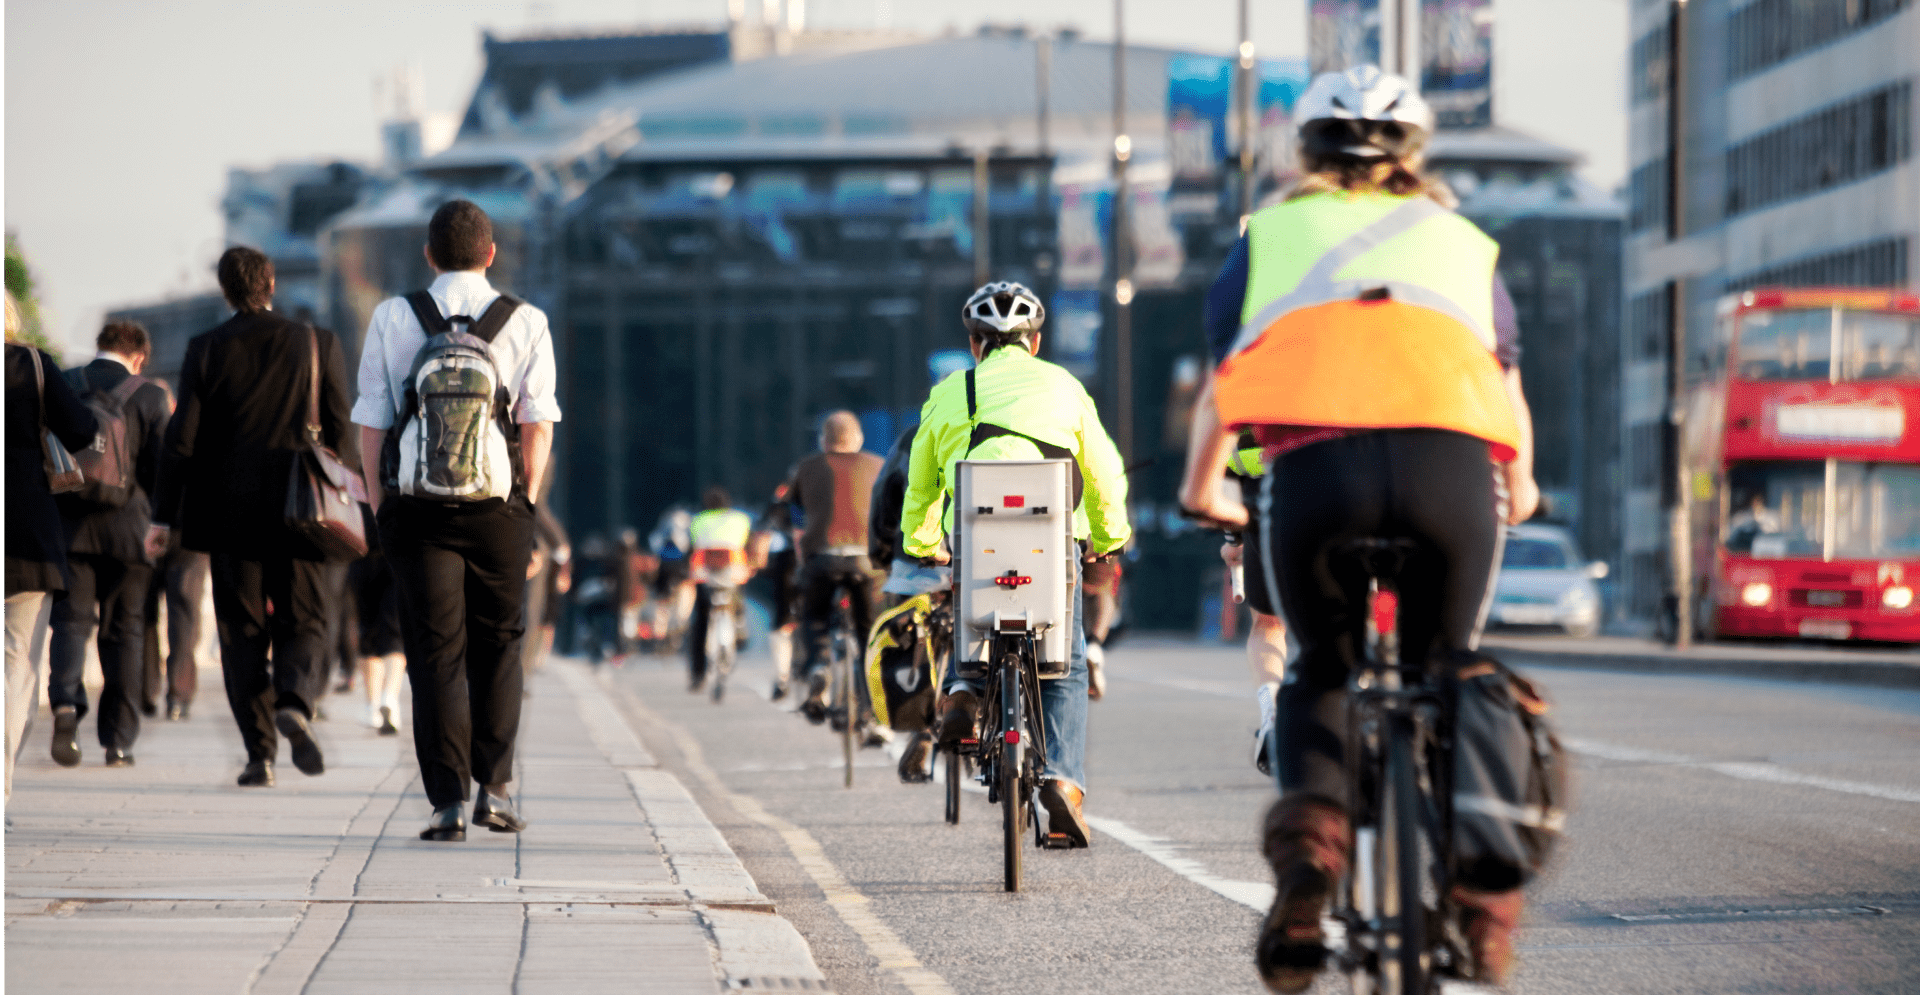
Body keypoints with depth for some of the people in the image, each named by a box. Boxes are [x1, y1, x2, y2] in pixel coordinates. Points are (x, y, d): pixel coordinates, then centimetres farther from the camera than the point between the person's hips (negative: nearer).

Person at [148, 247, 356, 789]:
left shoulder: (206, 350, -1)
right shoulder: (317, 344, -1)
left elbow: (182, 437, -3)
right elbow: (339, 433, -1)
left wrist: (165, 515, 2)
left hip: (230, 515, 0)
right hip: (300, 514, 0)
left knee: (243, 633, 7)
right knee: (305, 623, 8)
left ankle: (259, 754, 3)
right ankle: (295, 703, -22)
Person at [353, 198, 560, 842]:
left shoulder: (392, 319, 1)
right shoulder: (526, 323, 0)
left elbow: (371, 424, 1)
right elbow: (538, 427, -1)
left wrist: (380, 505, 8)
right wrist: (525, 503, 8)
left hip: (415, 508, 0)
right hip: (498, 509, 0)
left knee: (435, 653, 3)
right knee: (498, 648, 15)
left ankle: (448, 802, -3)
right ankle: (494, 787, 10)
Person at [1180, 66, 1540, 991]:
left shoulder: (1272, 231, 29)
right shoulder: (1460, 239, 32)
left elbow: (1224, 378, 37)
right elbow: (1507, 381, 44)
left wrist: (1204, 489, 54)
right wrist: (1520, 486, 62)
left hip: (1316, 463, -1)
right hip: (1452, 463, 1)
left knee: (1321, 677, 22)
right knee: (1444, 670, 22)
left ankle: (1310, 832, -5)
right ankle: (1476, 878, 2)